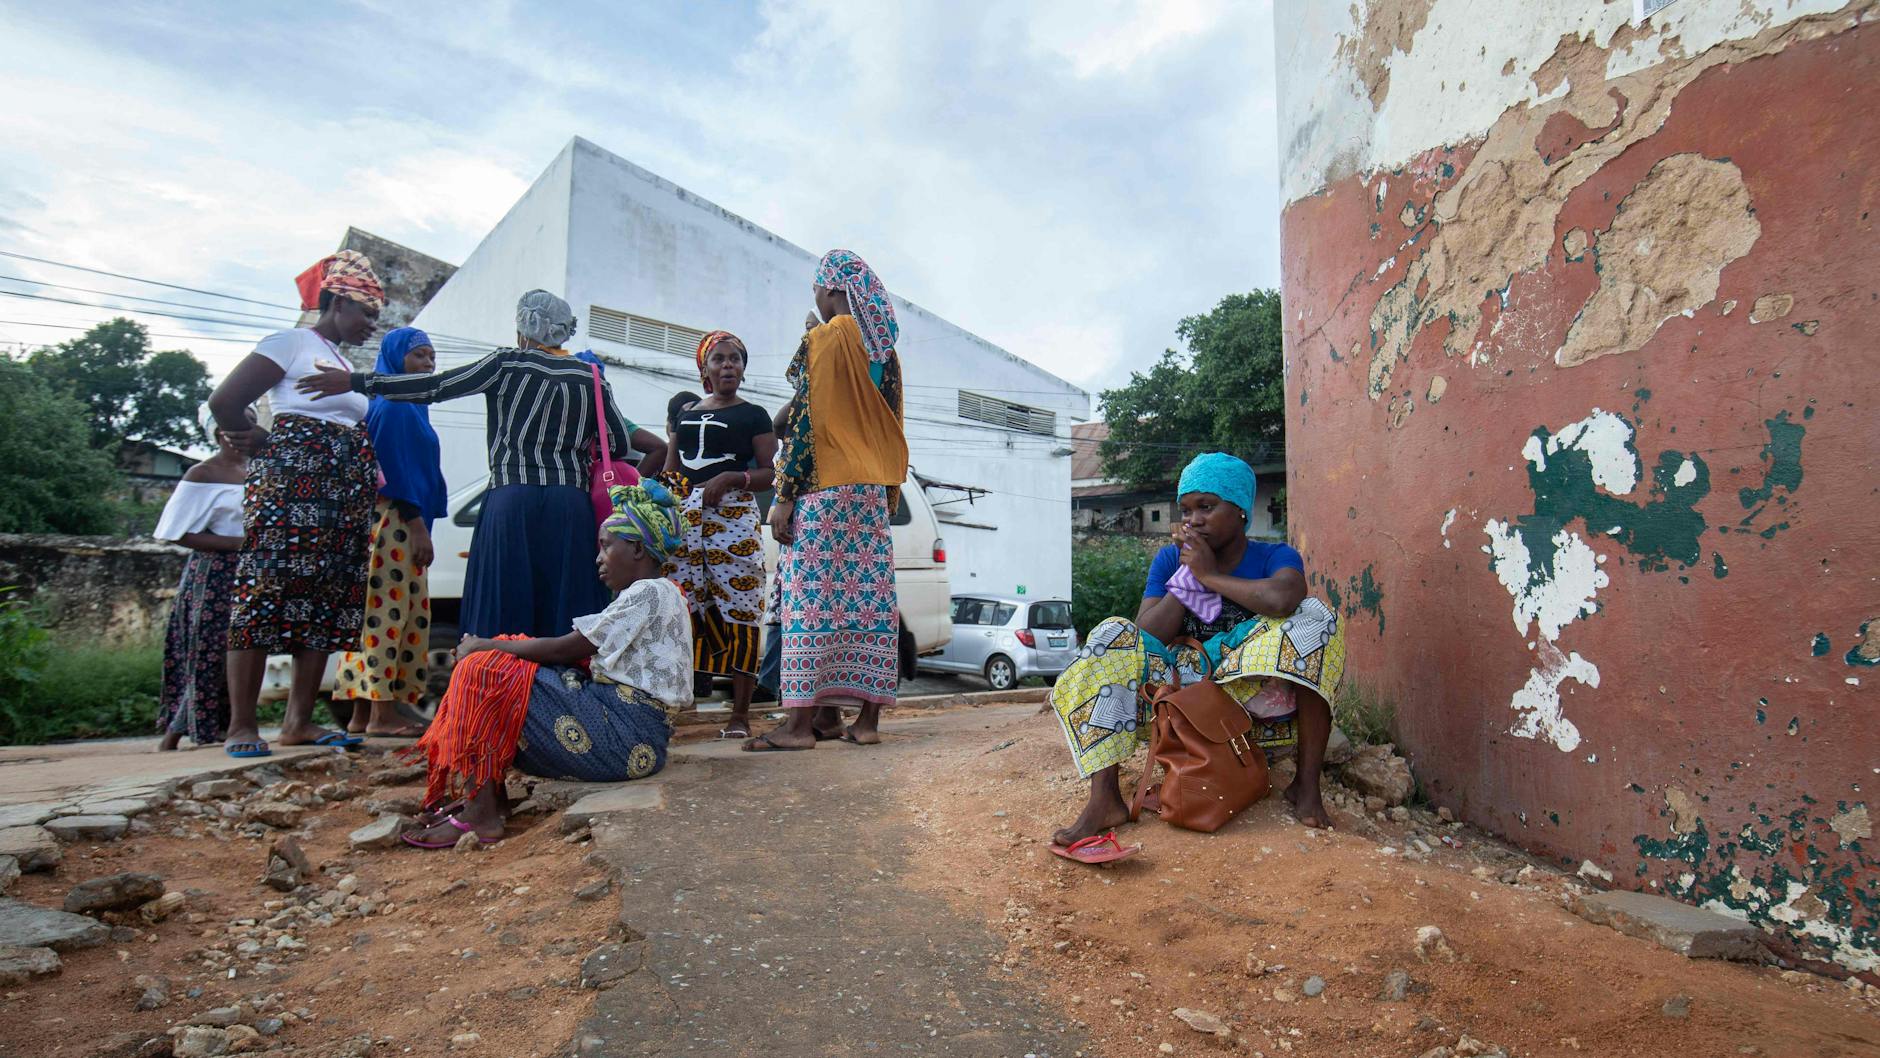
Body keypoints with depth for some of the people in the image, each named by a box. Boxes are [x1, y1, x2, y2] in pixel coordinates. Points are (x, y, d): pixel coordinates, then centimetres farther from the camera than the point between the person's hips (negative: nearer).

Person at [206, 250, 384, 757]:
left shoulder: (342, 362, 23)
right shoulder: (291, 342, -1)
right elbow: (224, 401, -7)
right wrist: (261, 445, 5)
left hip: (345, 495, 8)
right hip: (291, 484, -8)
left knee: (327, 604, 4)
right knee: (266, 595, -8)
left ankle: (299, 721, 7)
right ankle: (241, 725, -5)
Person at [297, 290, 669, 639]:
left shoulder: (508, 364, 3)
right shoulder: (593, 378, 9)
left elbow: (435, 387, -2)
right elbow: (621, 443, 7)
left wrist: (356, 381, 3)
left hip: (512, 500, -2)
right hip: (571, 505, 2)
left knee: (504, 611, 2)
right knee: (562, 614, 3)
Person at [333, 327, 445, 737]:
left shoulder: (408, 405, 22)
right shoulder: (394, 404, -7)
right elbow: (396, 468, -15)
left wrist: (418, 525, 19)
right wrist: (417, 524, -18)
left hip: (399, 523, 10)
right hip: (396, 519, -10)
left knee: (380, 611, 8)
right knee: (389, 611, -10)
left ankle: (363, 712, 11)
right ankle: (382, 714, -9)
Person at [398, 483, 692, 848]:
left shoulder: (650, 592, -12)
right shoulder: (649, 594, 19)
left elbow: (564, 649, -15)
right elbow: (582, 657, 13)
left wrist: (485, 646, -3)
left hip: (628, 735, -10)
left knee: (482, 672, -10)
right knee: (495, 665, 12)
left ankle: (480, 816, -8)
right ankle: (491, 799, 8)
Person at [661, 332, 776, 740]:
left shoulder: (753, 415, 8)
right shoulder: (685, 413, 21)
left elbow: (769, 473, 1)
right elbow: (669, 469, 22)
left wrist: (729, 478, -14)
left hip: (732, 517, -4)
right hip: (683, 518, 4)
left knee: (738, 613, -7)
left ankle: (740, 713, -3)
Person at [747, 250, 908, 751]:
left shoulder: (823, 340, -5)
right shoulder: (884, 349, 16)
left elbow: (806, 421, -12)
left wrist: (784, 497, -11)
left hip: (824, 489, -7)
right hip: (873, 492, 7)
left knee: (811, 597, -7)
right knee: (869, 598, 5)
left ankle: (799, 723, -6)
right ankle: (868, 718, 8)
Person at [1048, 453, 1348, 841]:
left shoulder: (1276, 558, -2)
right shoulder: (1170, 559, 6)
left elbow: (1282, 599, -29)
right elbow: (1145, 638, -7)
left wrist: (1211, 575, -16)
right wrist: (1188, 574, -8)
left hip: (1256, 701, -2)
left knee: (1315, 614, -22)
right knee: (1113, 636, -19)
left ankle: (1306, 783, -21)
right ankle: (1104, 797, -32)